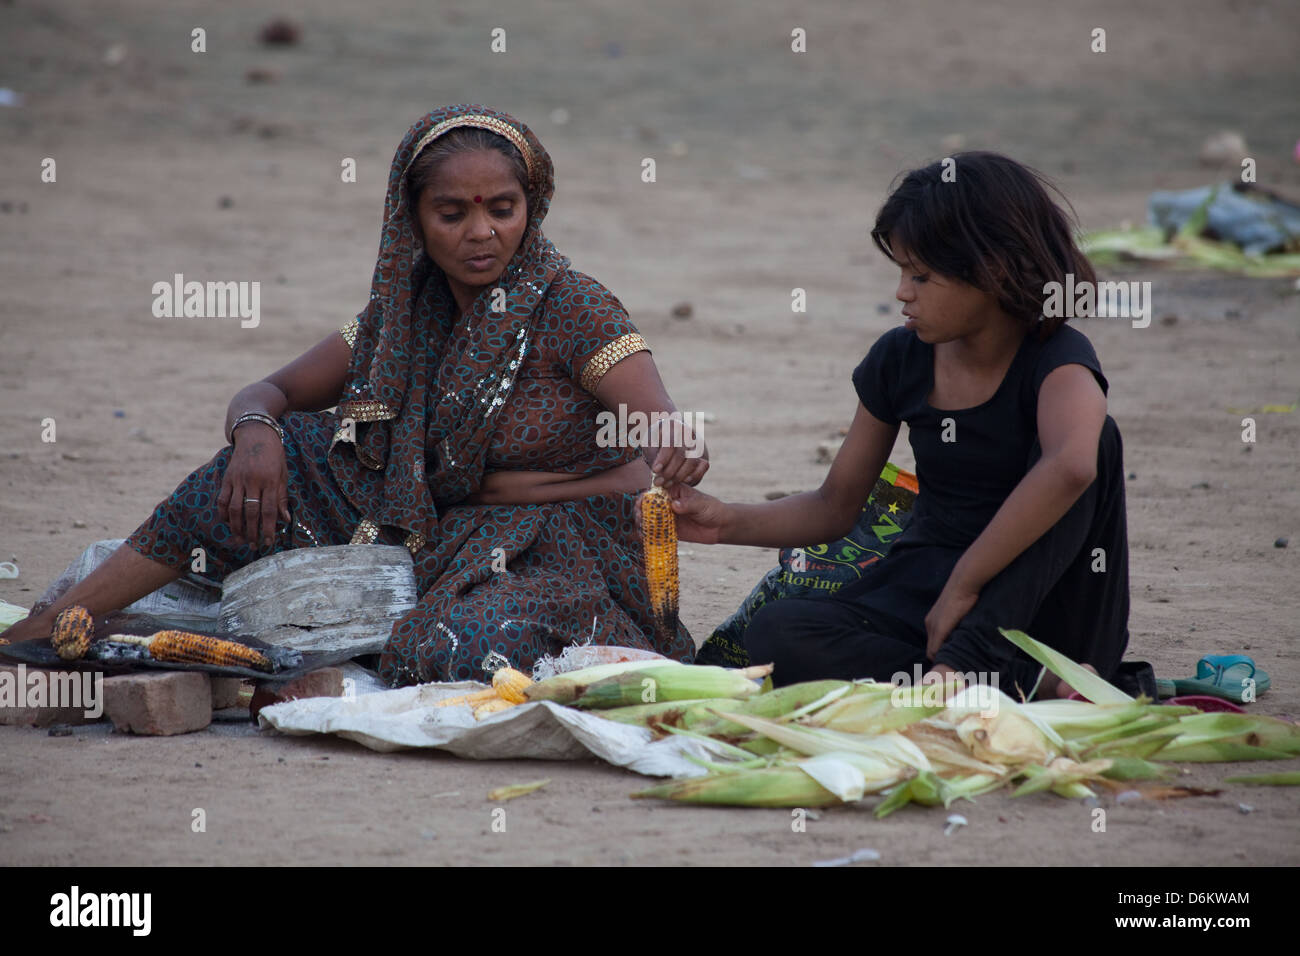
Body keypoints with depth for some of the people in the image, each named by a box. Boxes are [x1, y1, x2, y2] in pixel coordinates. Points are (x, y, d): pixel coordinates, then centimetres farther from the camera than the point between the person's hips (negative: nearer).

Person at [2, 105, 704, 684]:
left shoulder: (571, 307, -14)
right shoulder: (404, 312, 4)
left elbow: (664, 427, -27)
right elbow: (270, 392, 9)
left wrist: (676, 451, -53)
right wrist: (255, 430, -17)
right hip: (440, 532, 6)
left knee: (459, 658, -39)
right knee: (264, 454, -6)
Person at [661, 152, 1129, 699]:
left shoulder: (1056, 360, -15)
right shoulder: (900, 360, 4)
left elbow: (1071, 465, -40)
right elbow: (837, 505, 13)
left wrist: (963, 585, -35)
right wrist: (729, 522, -3)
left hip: (1038, 608, -5)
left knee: (1093, 433, -30)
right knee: (776, 635, -25)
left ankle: (968, 662, -34)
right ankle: (1030, 688, -29)